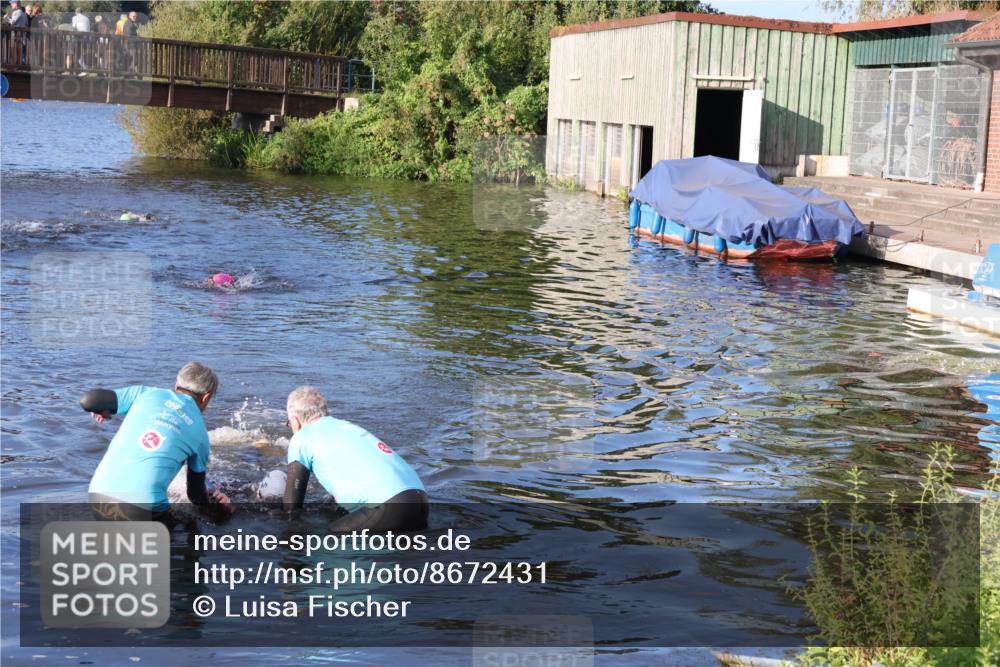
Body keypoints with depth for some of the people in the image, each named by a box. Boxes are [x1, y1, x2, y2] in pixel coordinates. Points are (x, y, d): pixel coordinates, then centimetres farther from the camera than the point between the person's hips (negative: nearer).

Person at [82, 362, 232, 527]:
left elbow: (88, 401, 9)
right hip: (143, 506, -4)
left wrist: (101, 411, 33)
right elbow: (196, 494, 23)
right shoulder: (200, 433, 12)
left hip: (98, 494, 4)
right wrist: (219, 507, 45)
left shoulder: (145, 393, 12)